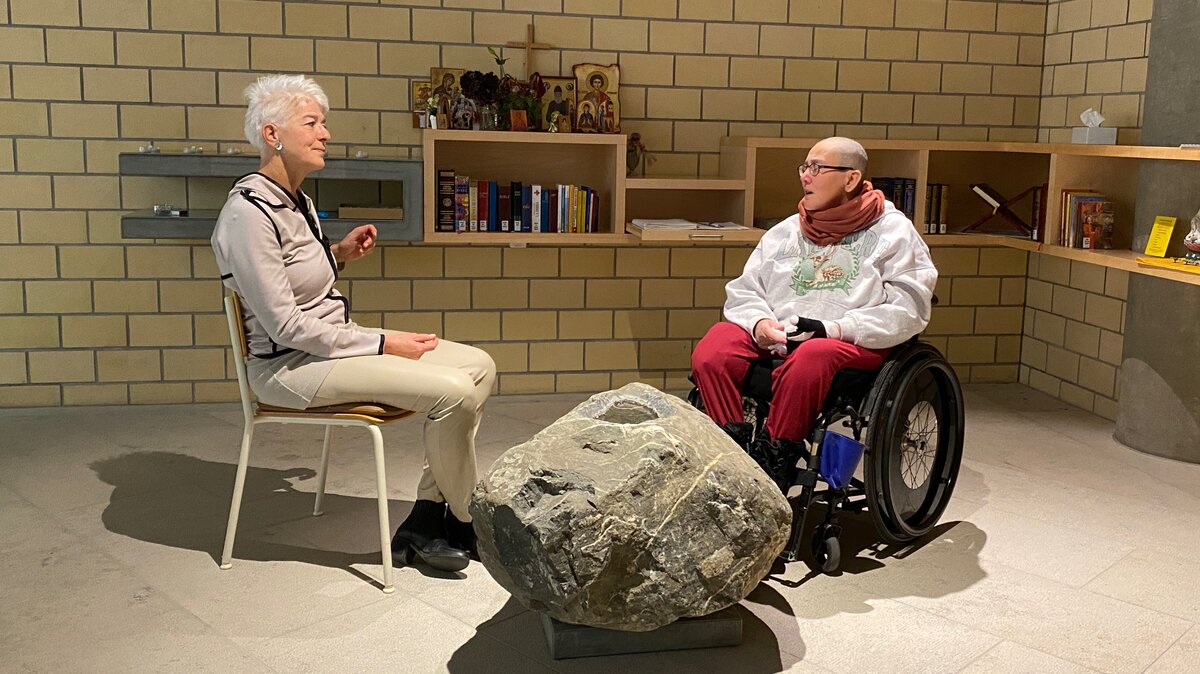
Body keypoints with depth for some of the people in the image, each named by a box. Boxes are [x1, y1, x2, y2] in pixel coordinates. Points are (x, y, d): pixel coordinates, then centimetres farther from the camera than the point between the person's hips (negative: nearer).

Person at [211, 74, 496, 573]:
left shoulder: (296, 200, 11)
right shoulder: (249, 213, -18)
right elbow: (285, 325, -21)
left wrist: (340, 253, 7)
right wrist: (383, 344, -19)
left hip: (334, 340, 10)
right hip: (291, 366, -10)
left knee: (478, 365, -2)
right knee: (452, 391, -23)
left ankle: (425, 521, -2)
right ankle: (465, 523, 1)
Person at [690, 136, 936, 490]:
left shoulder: (892, 231, 7)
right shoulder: (785, 232, 21)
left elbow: (909, 308, -4)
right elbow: (743, 290, 17)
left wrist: (834, 328, -16)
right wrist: (760, 322, -7)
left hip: (855, 343, -4)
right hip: (775, 338, 5)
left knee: (809, 358, -40)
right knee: (712, 349, -25)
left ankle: (772, 463, -27)